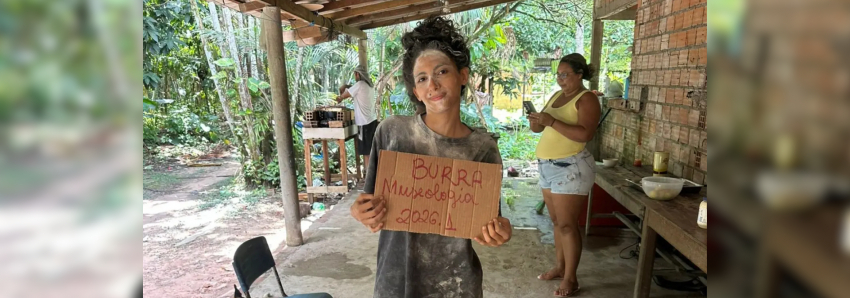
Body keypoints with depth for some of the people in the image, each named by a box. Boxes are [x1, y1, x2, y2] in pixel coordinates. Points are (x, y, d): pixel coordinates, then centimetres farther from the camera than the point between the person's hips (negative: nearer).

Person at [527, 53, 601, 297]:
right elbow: (539, 128, 16)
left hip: (571, 168, -8)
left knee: (567, 225, -5)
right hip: (548, 167, 8)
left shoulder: (587, 99, -10)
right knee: (557, 222, 15)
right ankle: (559, 267, 28)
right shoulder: (557, 96, 14)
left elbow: (585, 134, -25)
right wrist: (536, 121, -7)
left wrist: (552, 122, -27)